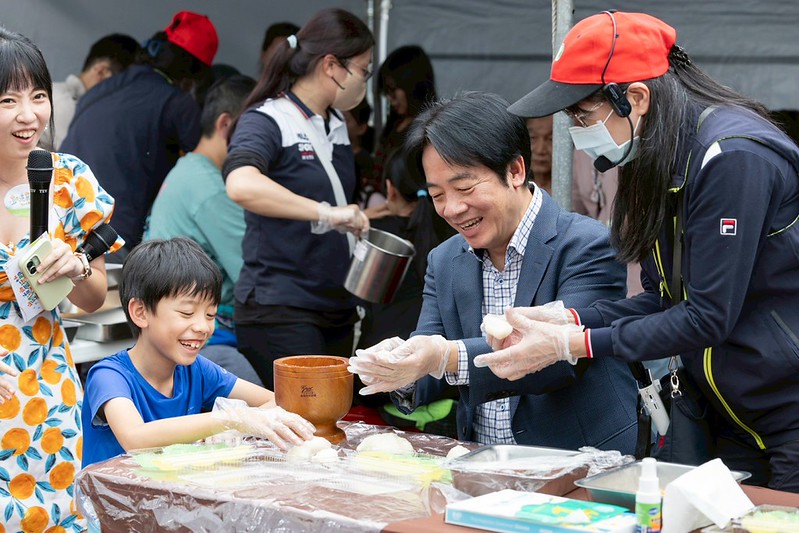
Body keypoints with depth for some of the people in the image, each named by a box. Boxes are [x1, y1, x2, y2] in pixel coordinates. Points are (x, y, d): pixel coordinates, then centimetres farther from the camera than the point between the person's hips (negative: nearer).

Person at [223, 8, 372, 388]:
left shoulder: (336, 125, 12)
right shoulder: (266, 121, -10)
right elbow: (241, 185, -32)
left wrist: (356, 219, 10)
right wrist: (325, 212, -35)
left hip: (335, 308, 8)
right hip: (278, 310, -8)